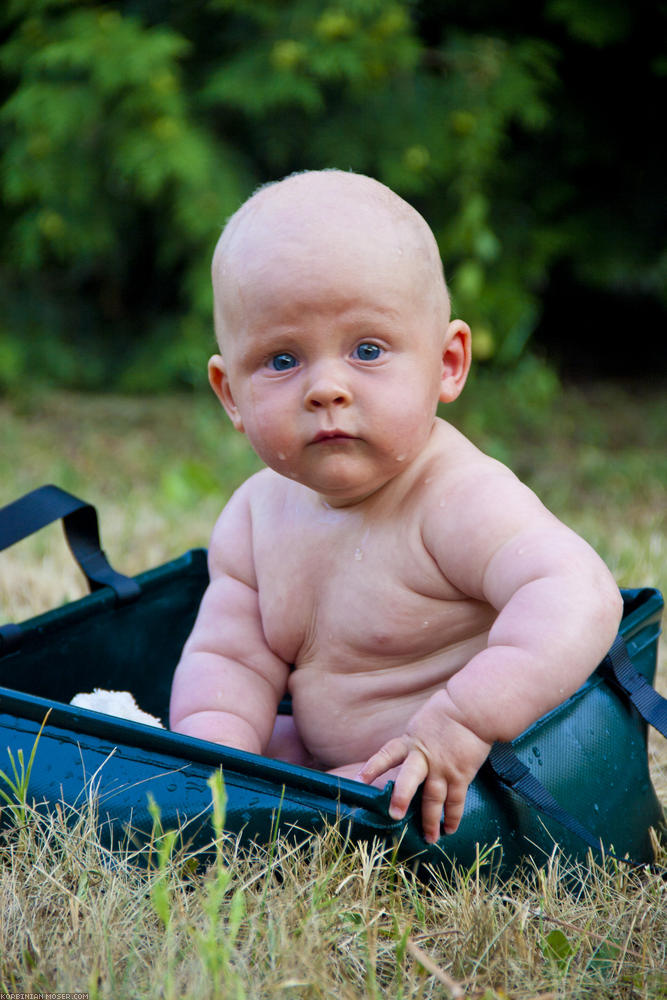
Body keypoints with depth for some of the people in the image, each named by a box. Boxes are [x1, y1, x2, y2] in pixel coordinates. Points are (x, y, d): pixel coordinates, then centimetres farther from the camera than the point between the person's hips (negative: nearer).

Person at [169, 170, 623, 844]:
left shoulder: (461, 500, -24)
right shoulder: (255, 516, 0)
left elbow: (577, 598, -38)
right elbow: (228, 657, 1)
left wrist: (460, 722, -47)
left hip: (471, 788, -7)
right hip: (324, 764, 7)